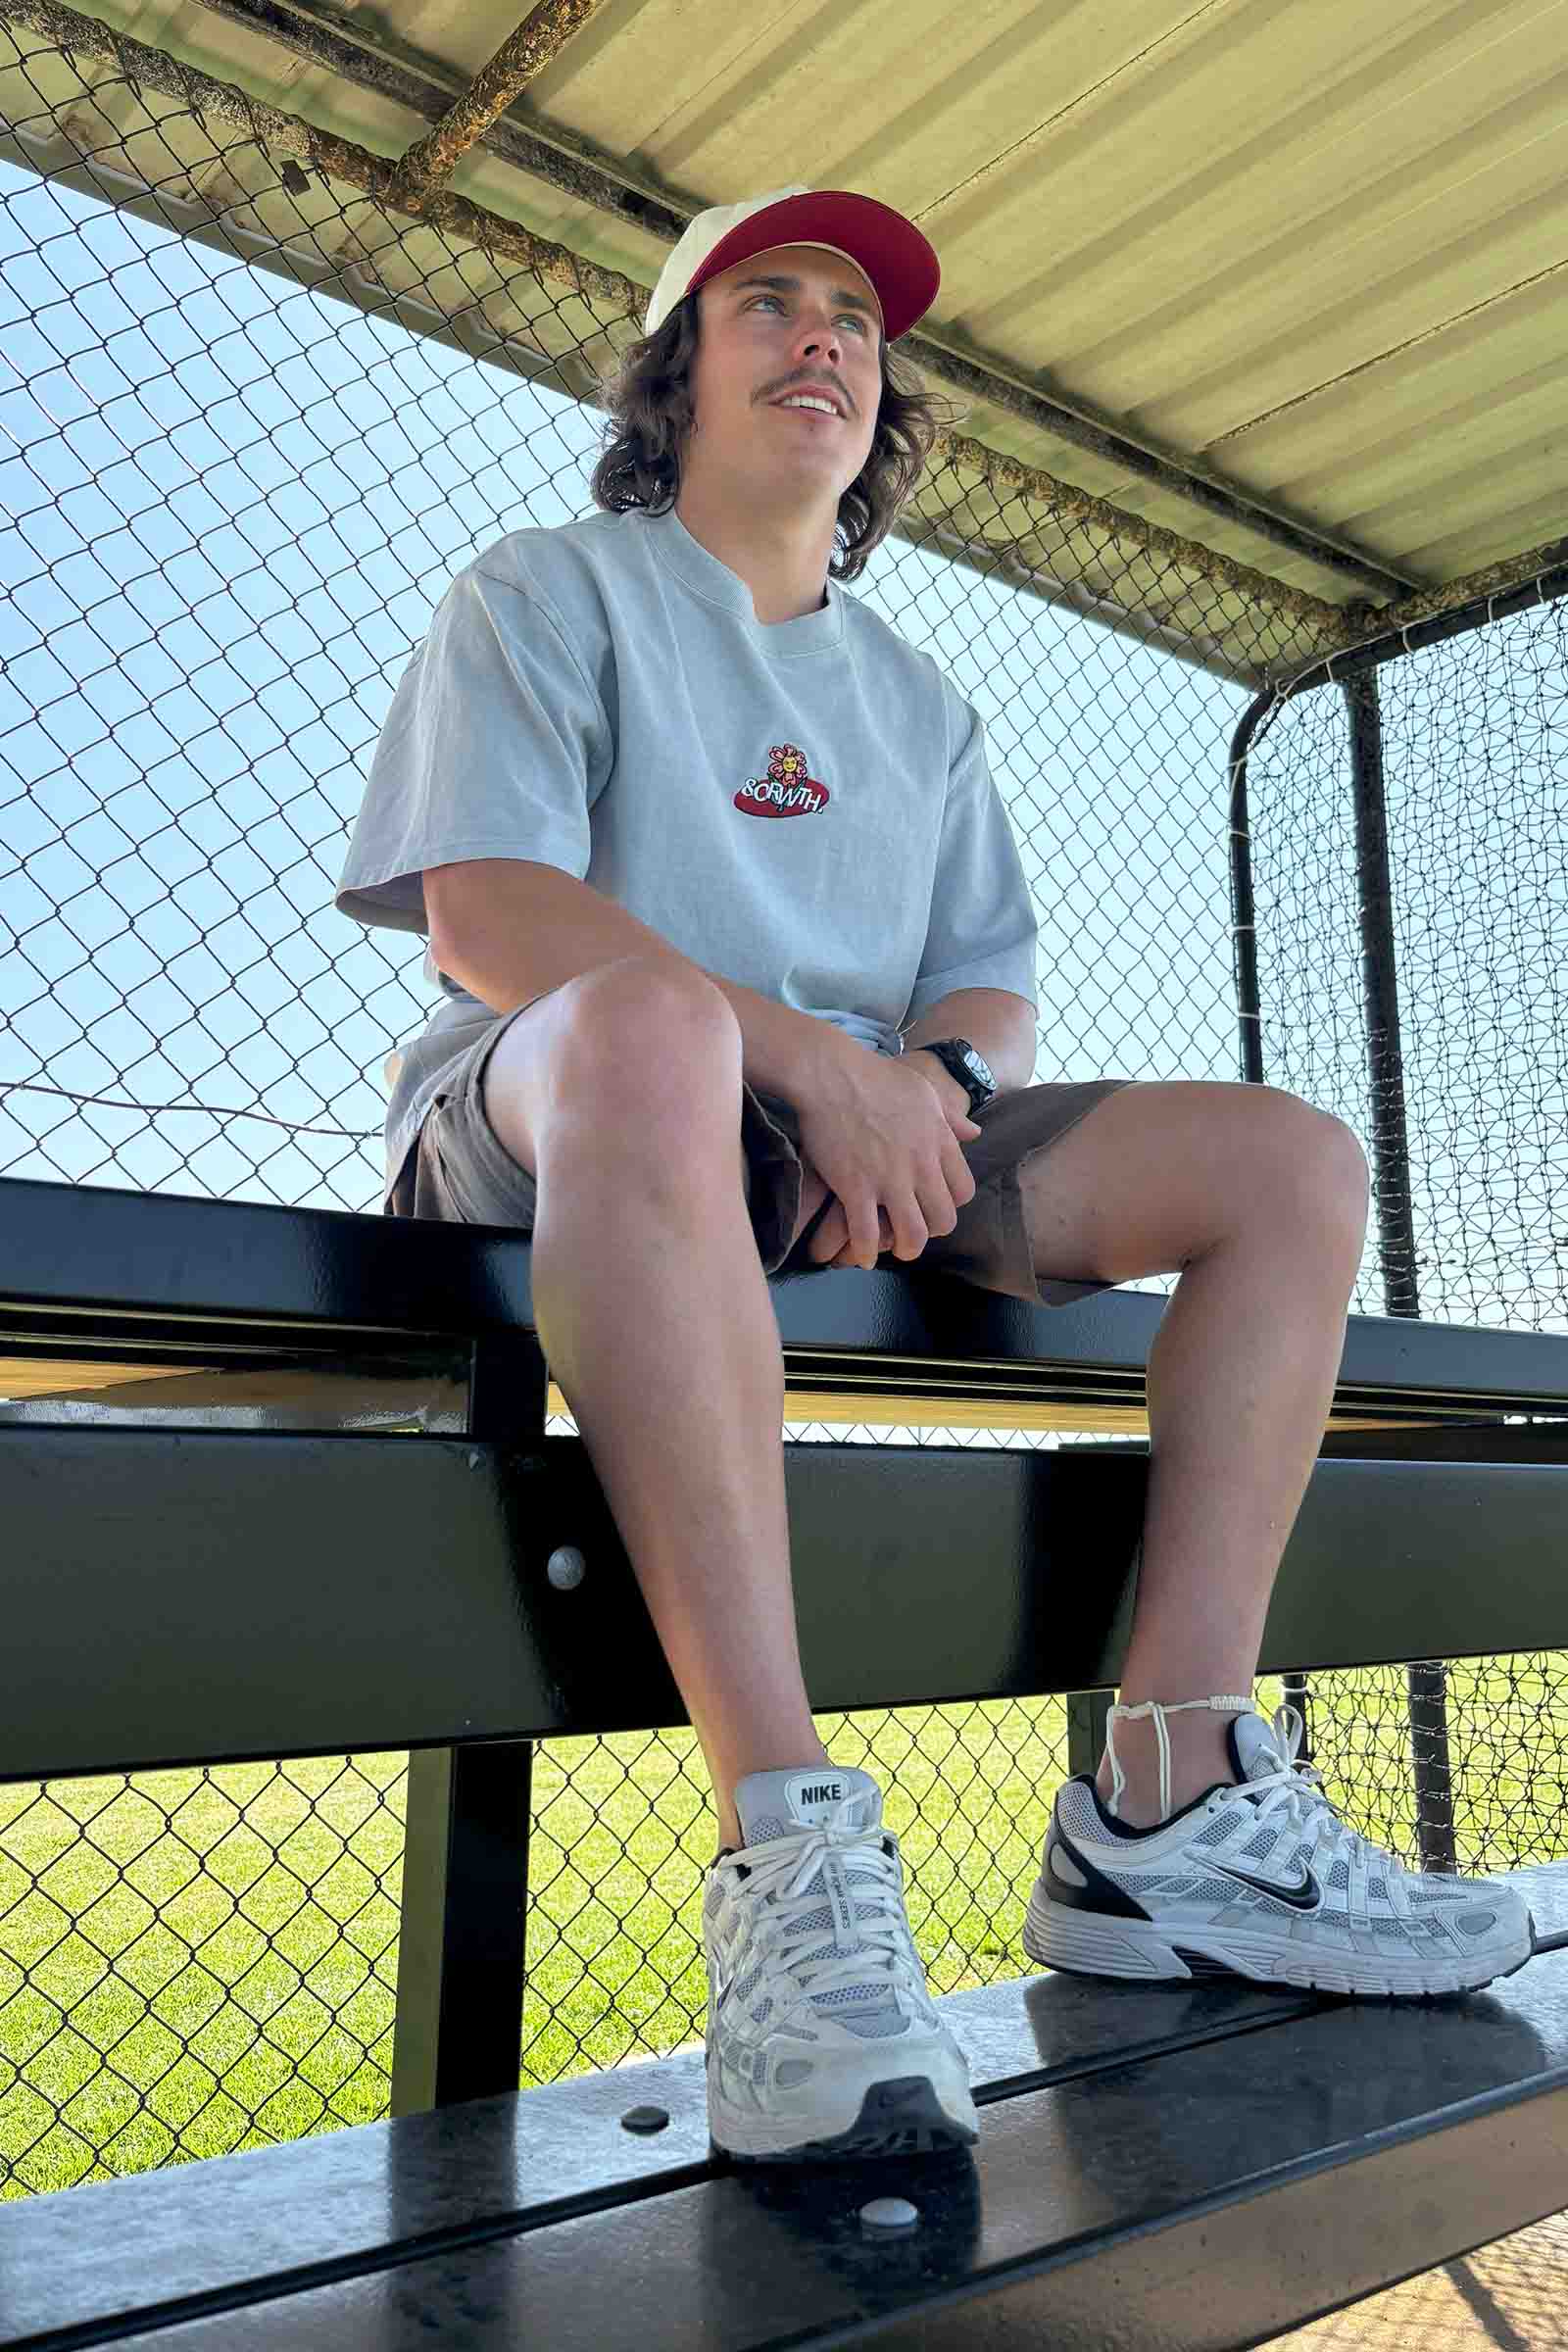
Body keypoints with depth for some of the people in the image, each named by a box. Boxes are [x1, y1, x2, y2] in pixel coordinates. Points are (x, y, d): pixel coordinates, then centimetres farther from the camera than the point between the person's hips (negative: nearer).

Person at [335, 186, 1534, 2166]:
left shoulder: (921, 705, 26)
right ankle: (790, 1856, -42)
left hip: (869, 1148, 6)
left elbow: (993, 986, 16)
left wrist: (932, 1074, -11)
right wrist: (810, 1056, -20)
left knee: (1293, 1161, -7)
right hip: (548, 1122, -5)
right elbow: (483, 907, -9)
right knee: (647, 1020, -40)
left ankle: (1162, 1809, -16)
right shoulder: (548, 593, 10)